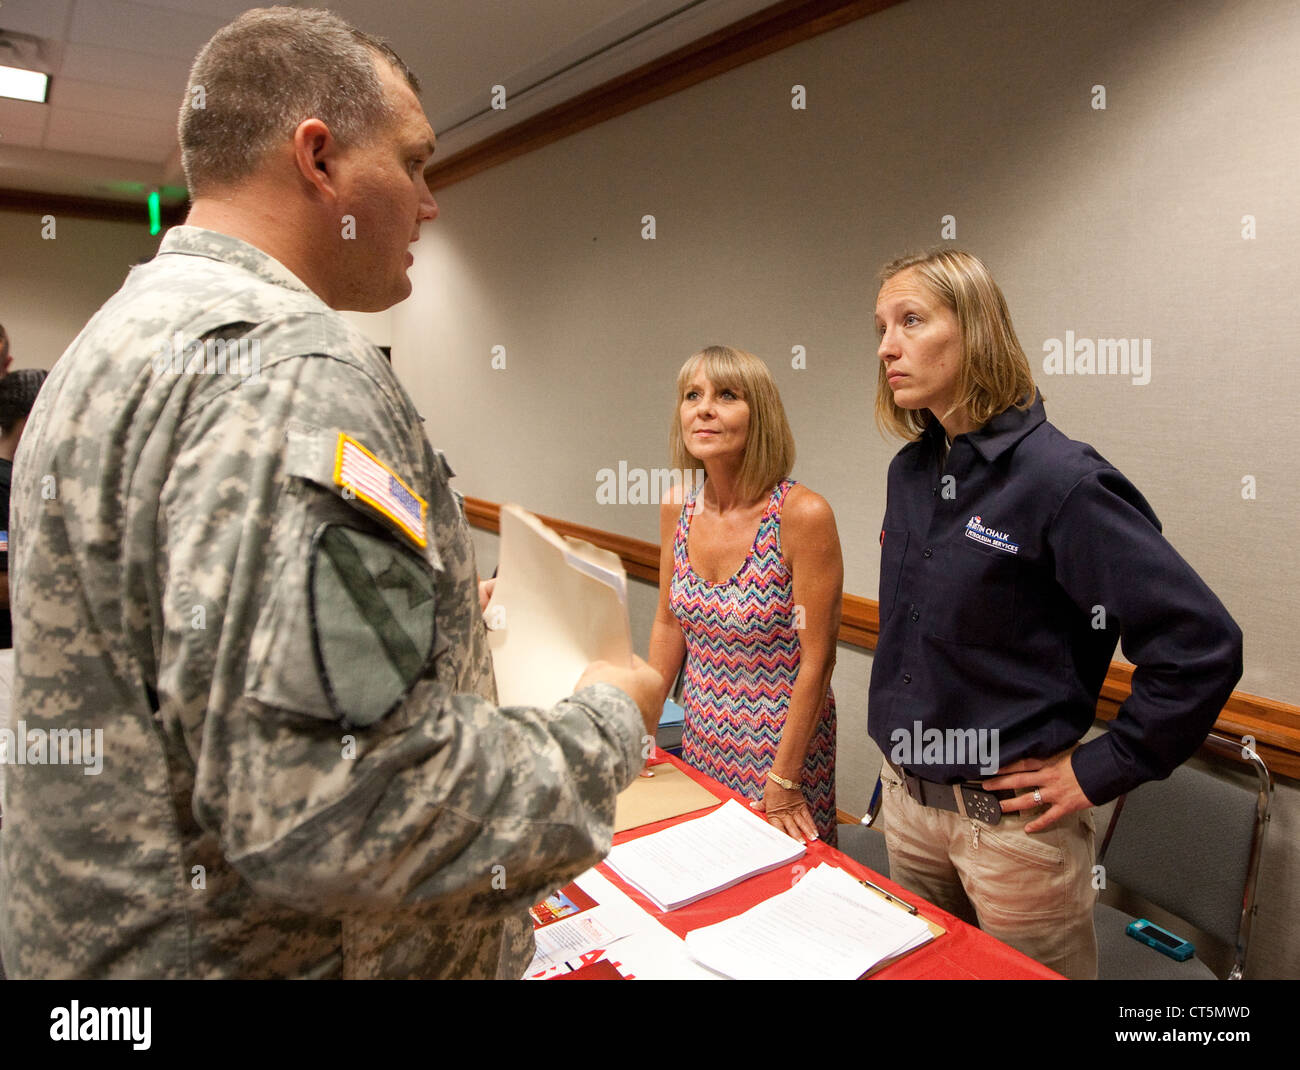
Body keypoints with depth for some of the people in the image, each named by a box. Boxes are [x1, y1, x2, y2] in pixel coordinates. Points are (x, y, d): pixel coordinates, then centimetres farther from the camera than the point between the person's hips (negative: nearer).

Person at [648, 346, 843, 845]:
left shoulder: (803, 514, -21)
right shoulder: (677, 508, -3)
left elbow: (816, 660, -18)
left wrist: (784, 780, -14)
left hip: (782, 741, -5)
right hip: (703, 737, 5)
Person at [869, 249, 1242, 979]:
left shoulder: (1059, 480, -21)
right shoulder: (911, 471, 1)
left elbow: (1202, 644, -22)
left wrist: (1100, 771, -16)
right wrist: (899, 755, 11)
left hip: (1009, 816, -6)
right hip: (907, 800, 7)